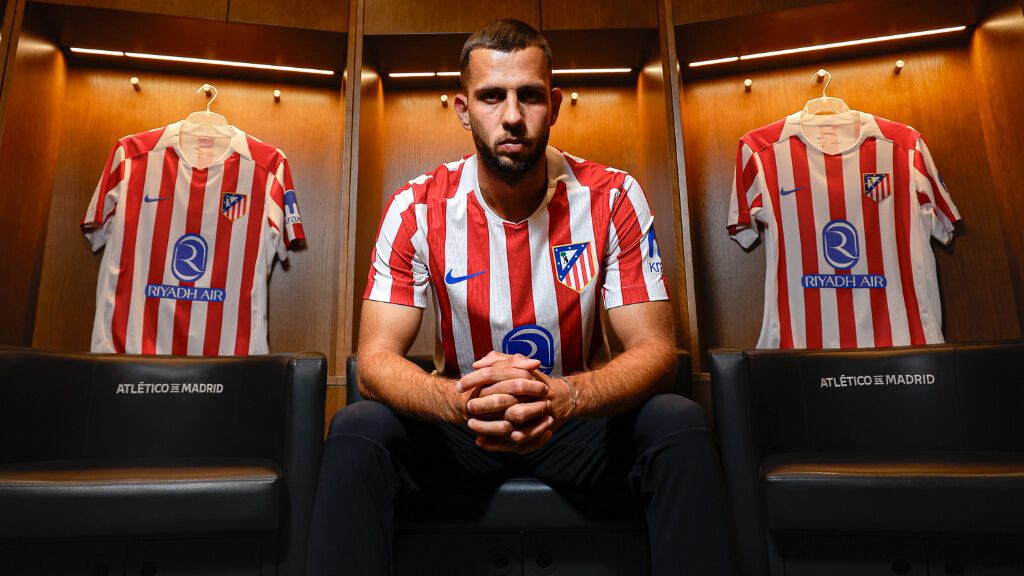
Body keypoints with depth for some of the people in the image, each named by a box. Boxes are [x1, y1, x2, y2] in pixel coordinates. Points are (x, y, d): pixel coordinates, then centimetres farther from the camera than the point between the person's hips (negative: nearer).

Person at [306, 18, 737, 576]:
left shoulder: (611, 198, -11)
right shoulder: (418, 208, -11)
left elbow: (653, 346, -15)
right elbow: (375, 359, -14)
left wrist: (565, 397, -37)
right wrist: (456, 400, -38)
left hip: (579, 423, 0)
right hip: (462, 427, 1)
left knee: (680, 423, -27)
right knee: (357, 431, -26)